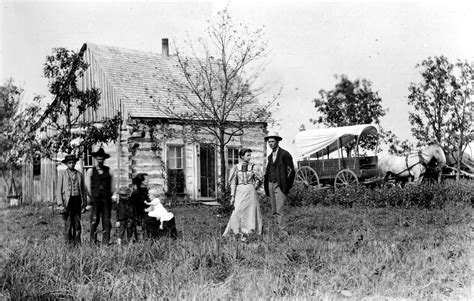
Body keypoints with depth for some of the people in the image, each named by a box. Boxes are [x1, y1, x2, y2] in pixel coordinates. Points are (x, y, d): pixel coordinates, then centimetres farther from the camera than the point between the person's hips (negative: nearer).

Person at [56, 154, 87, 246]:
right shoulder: (62, 174, 3)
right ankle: (68, 242, 4)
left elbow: (83, 189, 14)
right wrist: (60, 203, -8)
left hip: (77, 200, 3)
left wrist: (84, 202, 8)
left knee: (77, 222, 3)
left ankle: (77, 241, 11)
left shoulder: (79, 174, 11)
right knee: (68, 223, -3)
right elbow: (59, 190, 0)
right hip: (67, 200, -2)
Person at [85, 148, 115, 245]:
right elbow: (88, 186, 7)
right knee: (94, 221, -5)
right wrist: (91, 197, 3)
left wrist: (109, 196, 5)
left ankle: (105, 242, 5)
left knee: (106, 221, 0)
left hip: (107, 199, 1)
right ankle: (93, 241, 5)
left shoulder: (109, 171, 10)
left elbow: (112, 187, 12)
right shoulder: (91, 171, 7)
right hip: (95, 199, -1)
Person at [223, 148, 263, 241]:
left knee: (250, 211, -2)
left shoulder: (253, 167, 4)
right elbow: (233, 183, 3)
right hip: (239, 192, 0)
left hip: (250, 191, 1)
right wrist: (232, 196, -2)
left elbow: (258, 181, 11)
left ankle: (245, 233, 5)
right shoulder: (236, 167, 4)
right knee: (238, 211, -10)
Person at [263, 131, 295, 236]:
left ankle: (282, 231, -13)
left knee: (279, 210, -13)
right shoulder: (270, 156, 17)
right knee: (274, 212, 6)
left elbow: (291, 171, -8)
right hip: (271, 184, 7)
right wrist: (266, 187, 11)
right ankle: (278, 230, 10)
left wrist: (286, 187, -10)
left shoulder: (285, 154, -6)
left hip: (280, 185, -7)